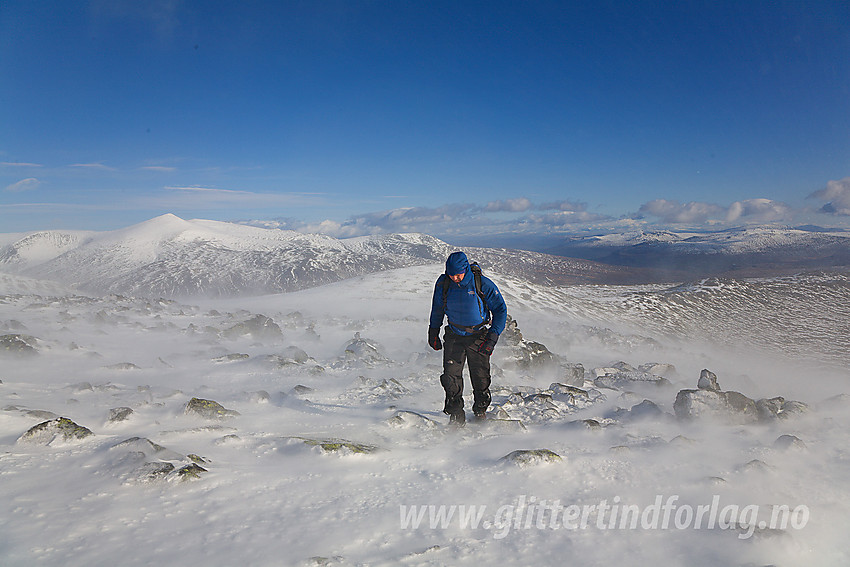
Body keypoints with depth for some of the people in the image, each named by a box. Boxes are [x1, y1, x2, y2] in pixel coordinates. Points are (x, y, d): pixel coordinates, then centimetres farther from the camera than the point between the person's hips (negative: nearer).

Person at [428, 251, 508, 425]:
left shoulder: (483, 284, -18)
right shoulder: (443, 283, -9)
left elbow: (500, 309, -9)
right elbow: (437, 308, 11)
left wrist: (493, 335, -17)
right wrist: (433, 331, 12)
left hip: (478, 337, -2)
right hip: (454, 336, 2)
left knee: (480, 378, 3)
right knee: (451, 376, -8)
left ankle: (481, 411, 28)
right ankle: (456, 415, 6)